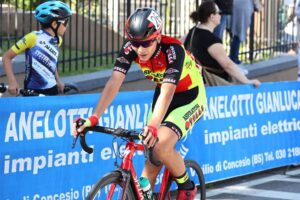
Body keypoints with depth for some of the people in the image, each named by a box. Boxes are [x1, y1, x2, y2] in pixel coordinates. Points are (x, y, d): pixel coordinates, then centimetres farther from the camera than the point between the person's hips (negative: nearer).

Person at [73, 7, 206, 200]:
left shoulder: (173, 49, -32)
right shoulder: (130, 49, -18)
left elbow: (167, 93, -43)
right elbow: (114, 82, -28)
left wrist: (152, 126, -57)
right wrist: (94, 117, -40)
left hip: (190, 97, -6)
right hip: (163, 95, 6)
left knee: (161, 147, -25)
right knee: (152, 159, 1)